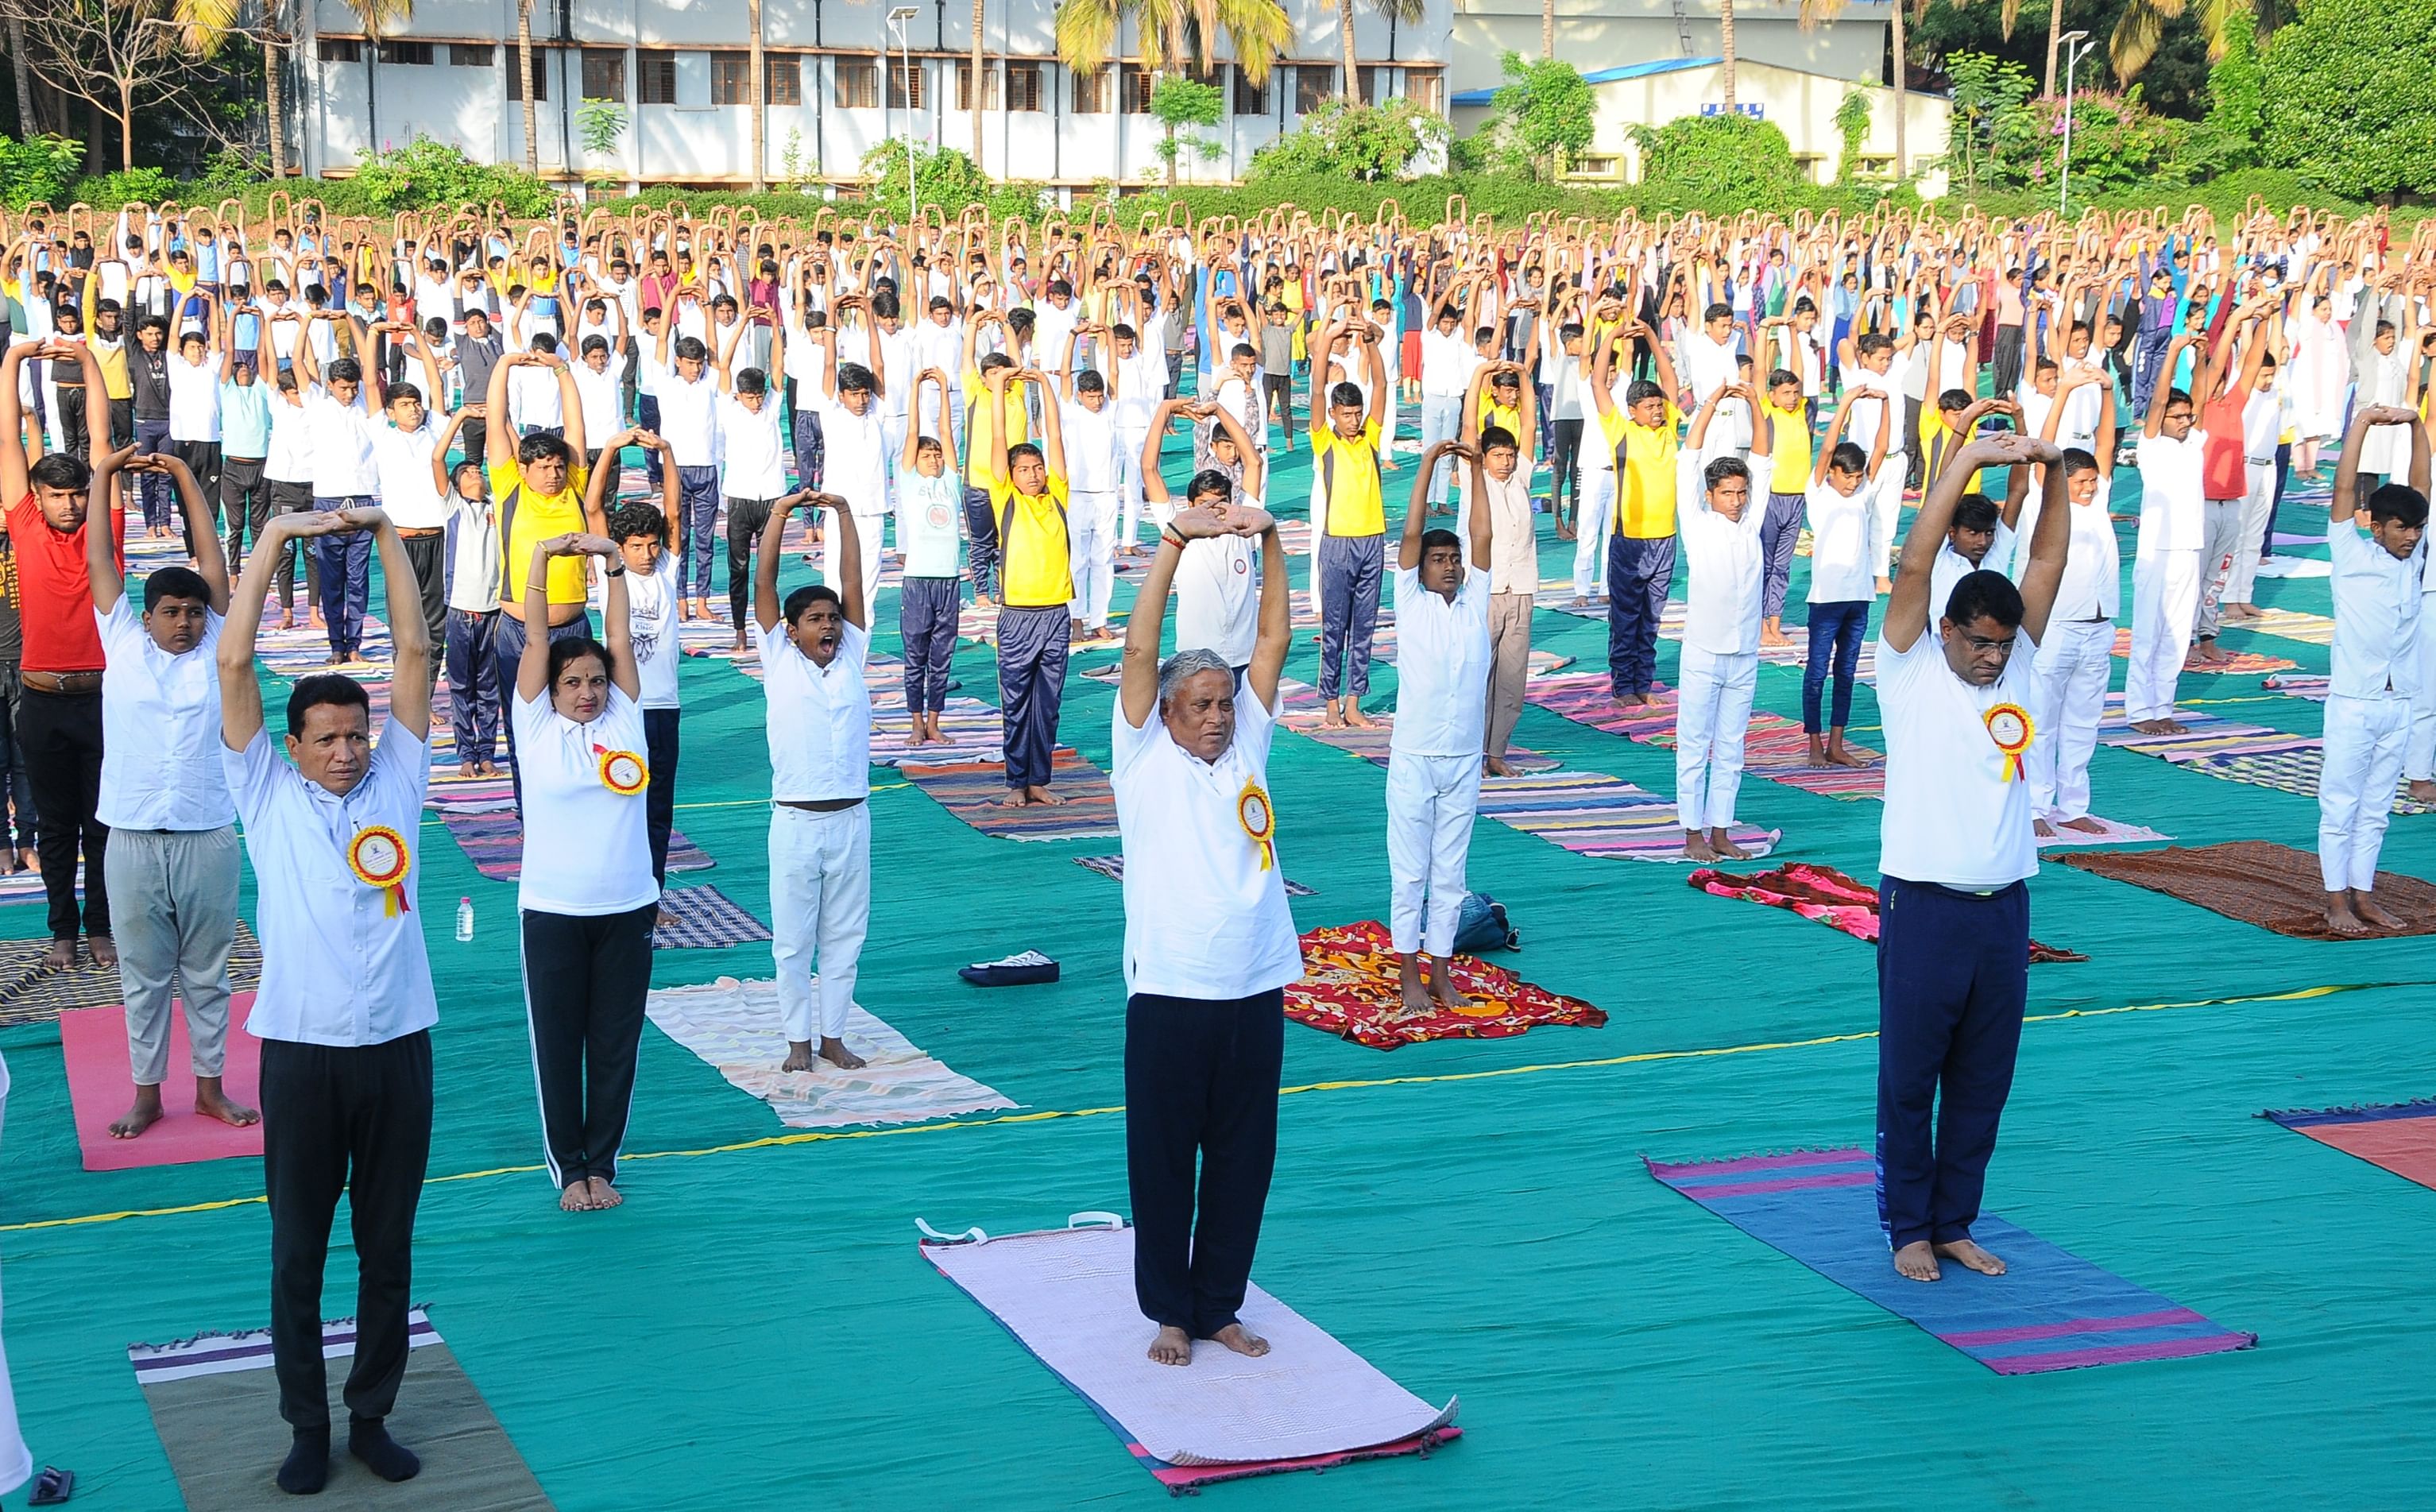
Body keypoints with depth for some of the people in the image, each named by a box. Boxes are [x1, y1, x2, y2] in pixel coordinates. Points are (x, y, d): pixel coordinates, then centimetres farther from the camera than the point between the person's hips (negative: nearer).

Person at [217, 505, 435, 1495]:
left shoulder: (396, 782, 6)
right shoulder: (266, 794, 1)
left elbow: (416, 651, 3)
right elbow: (234, 662, -5)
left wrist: (384, 533, -1)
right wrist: (276, 537, -8)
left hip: (398, 1047, 2)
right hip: (302, 1051, -2)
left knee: (388, 1250, 10)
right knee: (298, 1253, 7)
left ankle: (372, 1415, 23)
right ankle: (306, 1423, 20)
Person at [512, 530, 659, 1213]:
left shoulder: (624, 720, 4)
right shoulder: (535, 726, 0)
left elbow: (620, 638, -2)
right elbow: (536, 642, -6)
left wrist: (614, 562, -8)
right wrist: (540, 564, -14)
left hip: (627, 909, 2)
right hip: (552, 912, -2)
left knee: (616, 1046, 8)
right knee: (557, 1045, 4)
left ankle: (603, 1163, 21)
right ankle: (569, 1168, 16)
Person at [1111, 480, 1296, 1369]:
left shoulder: (1247, 747, 8)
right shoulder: (1144, 759, -1)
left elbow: (1275, 639, 3)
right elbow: (1140, 650, -12)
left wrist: (1267, 540, -7)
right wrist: (1175, 543, -18)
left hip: (1255, 991, 4)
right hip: (1169, 994, -3)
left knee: (1243, 1161, 10)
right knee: (1164, 1162, 5)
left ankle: (1220, 1306, 24)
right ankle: (1168, 1312, 19)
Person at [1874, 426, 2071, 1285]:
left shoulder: (2017, 664, 9)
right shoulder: (1909, 667, -3)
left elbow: (2048, 560, 3)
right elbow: (1915, 562, -14)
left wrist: (2055, 473, -9)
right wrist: (1967, 459, -17)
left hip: (2004, 905, 5)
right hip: (1924, 905, -5)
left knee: (1984, 1079, 10)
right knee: (1910, 1077, 4)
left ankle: (1955, 1223, 22)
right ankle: (1908, 1229, 15)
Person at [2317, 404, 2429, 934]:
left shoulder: (2413, 557, 6)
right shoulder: (2352, 555, -7)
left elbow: (2420, 486, 5)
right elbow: (2344, 489, -14)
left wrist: (2416, 425, -3)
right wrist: (2362, 423, -18)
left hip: (2399, 704, 5)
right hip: (2353, 702, -5)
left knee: (2376, 809, 12)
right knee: (2340, 807, 1)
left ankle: (2363, 895, 20)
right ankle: (2337, 903, 7)